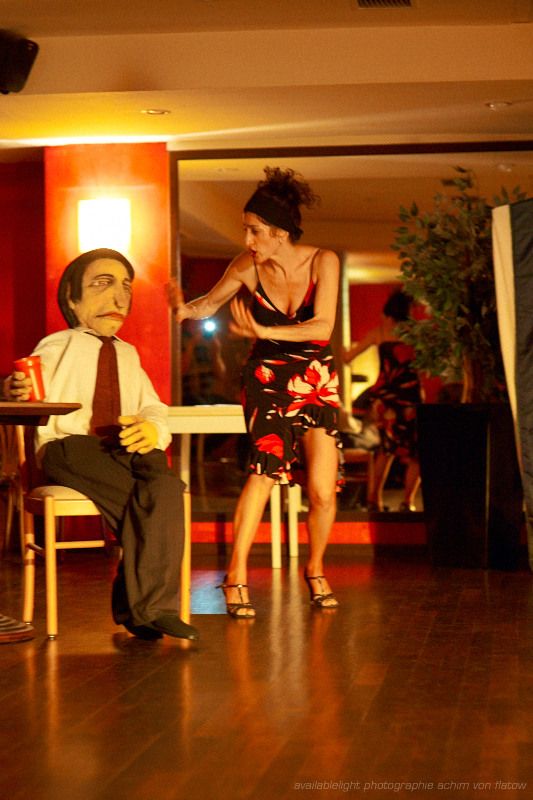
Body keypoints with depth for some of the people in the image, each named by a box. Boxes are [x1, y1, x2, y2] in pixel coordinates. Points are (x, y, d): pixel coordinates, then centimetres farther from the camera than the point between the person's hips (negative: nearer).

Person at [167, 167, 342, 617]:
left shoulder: (322, 262, -12)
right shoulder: (247, 267, -8)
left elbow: (323, 327, -21)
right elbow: (208, 304, 7)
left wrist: (262, 332, -26)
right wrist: (185, 309, -15)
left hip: (316, 381, 0)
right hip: (267, 379, 0)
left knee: (322, 489, -12)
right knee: (267, 466, -22)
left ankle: (315, 569, 15)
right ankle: (237, 575, -13)